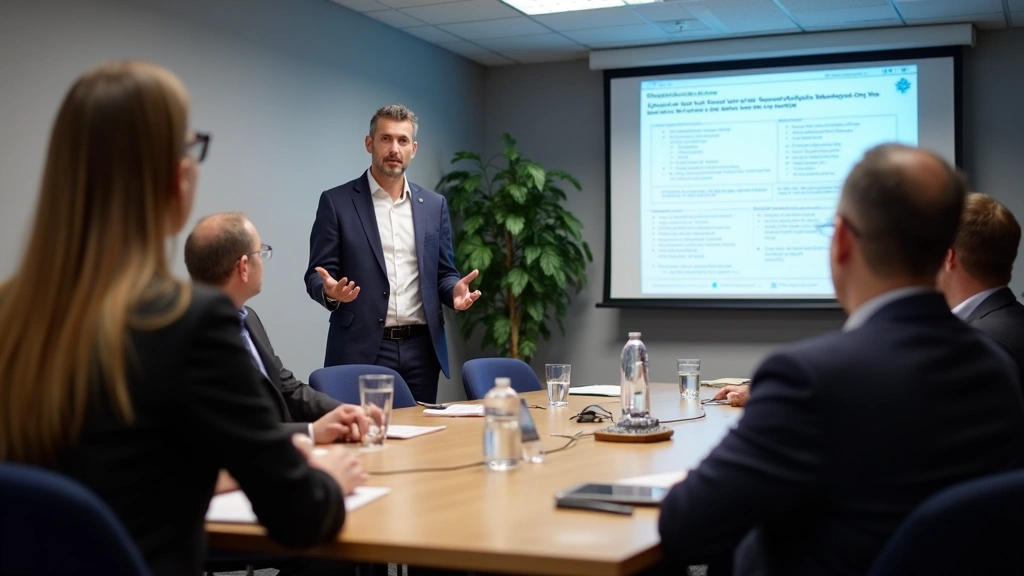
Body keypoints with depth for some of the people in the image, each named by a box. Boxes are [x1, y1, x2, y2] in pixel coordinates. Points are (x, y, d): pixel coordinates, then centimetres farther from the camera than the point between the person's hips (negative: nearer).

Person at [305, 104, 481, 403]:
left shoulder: (434, 204, 11)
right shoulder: (337, 201, 0)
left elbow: (443, 272, 13)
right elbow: (316, 274, -1)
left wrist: (455, 289, -9)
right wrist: (329, 290, -24)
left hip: (421, 348, 4)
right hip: (363, 349, -3)